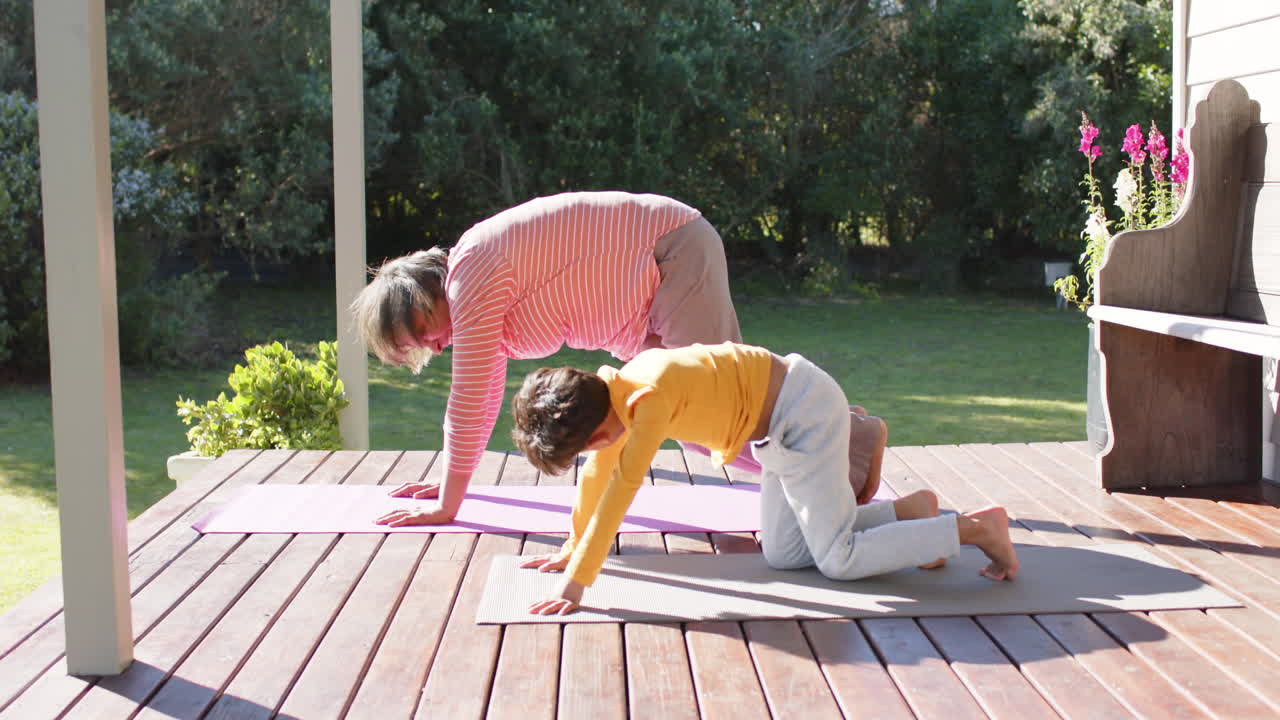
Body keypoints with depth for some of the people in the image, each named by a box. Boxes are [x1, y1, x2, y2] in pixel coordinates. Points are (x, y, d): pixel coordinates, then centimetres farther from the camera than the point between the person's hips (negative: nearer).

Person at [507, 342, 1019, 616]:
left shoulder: (650, 398, -28)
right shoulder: (611, 388, -1)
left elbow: (622, 488, -32)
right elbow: (597, 474, 11)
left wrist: (576, 583, -30)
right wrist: (572, 548, 19)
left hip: (804, 412, -10)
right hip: (784, 420, 10)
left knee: (838, 561, -8)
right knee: (782, 555, 12)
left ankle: (975, 527, 1)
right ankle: (909, 511, 17)